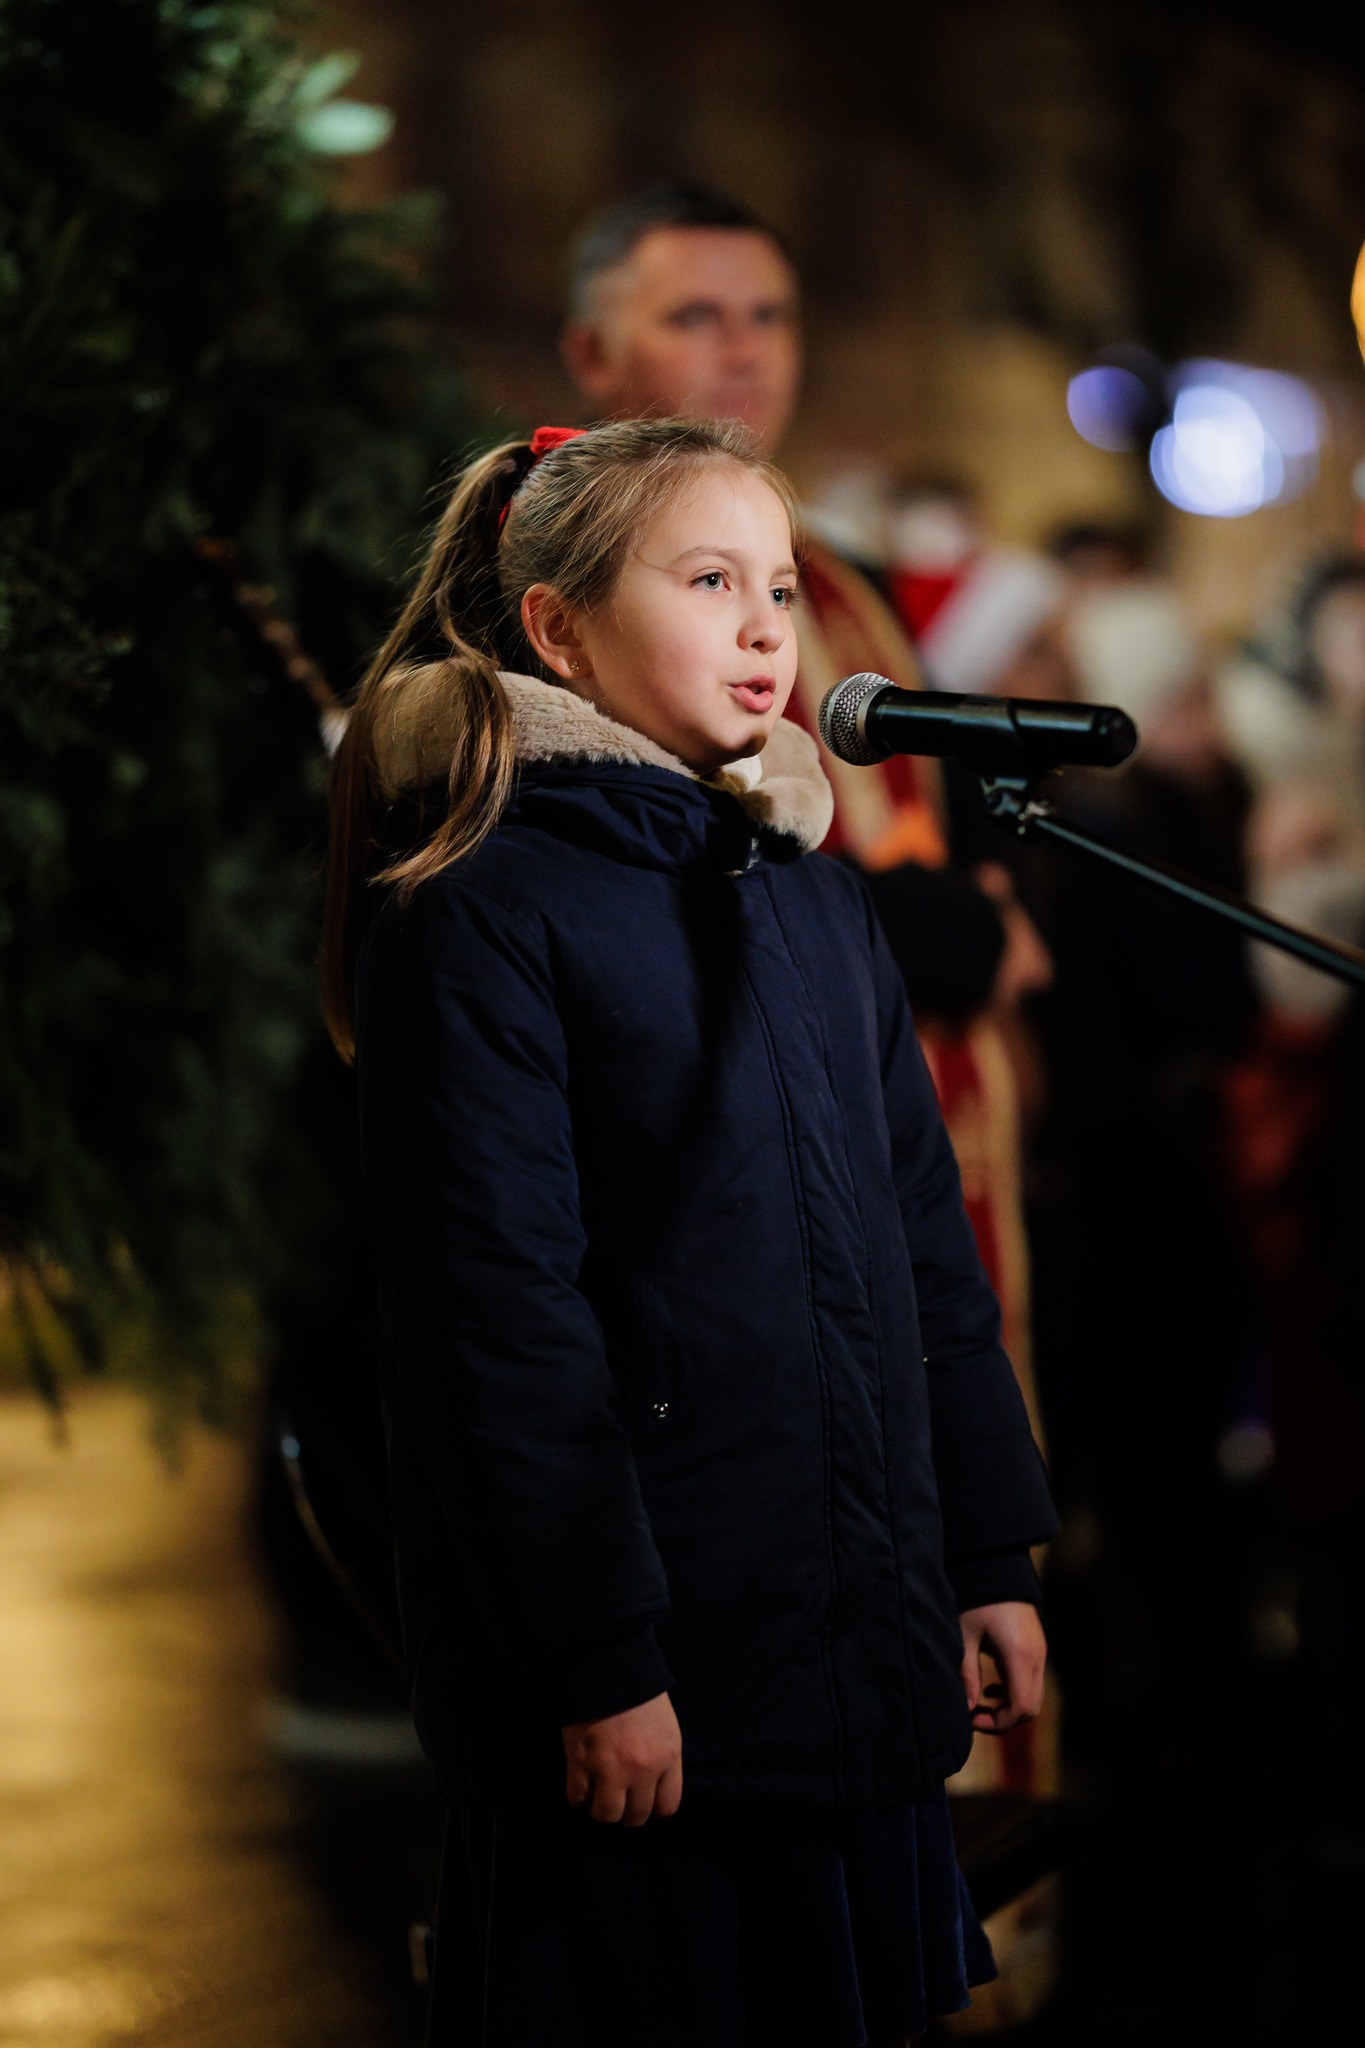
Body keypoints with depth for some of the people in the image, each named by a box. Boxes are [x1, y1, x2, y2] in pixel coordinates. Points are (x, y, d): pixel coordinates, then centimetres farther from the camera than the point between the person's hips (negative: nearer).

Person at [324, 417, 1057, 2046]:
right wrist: (596, 1662, -16)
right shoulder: (485, 916, -10)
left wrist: (992, 1559, 13)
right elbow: (502, 1313, -14)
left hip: (863, 1654, 7)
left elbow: (928, 1250, 16)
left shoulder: (813, 895, 13)